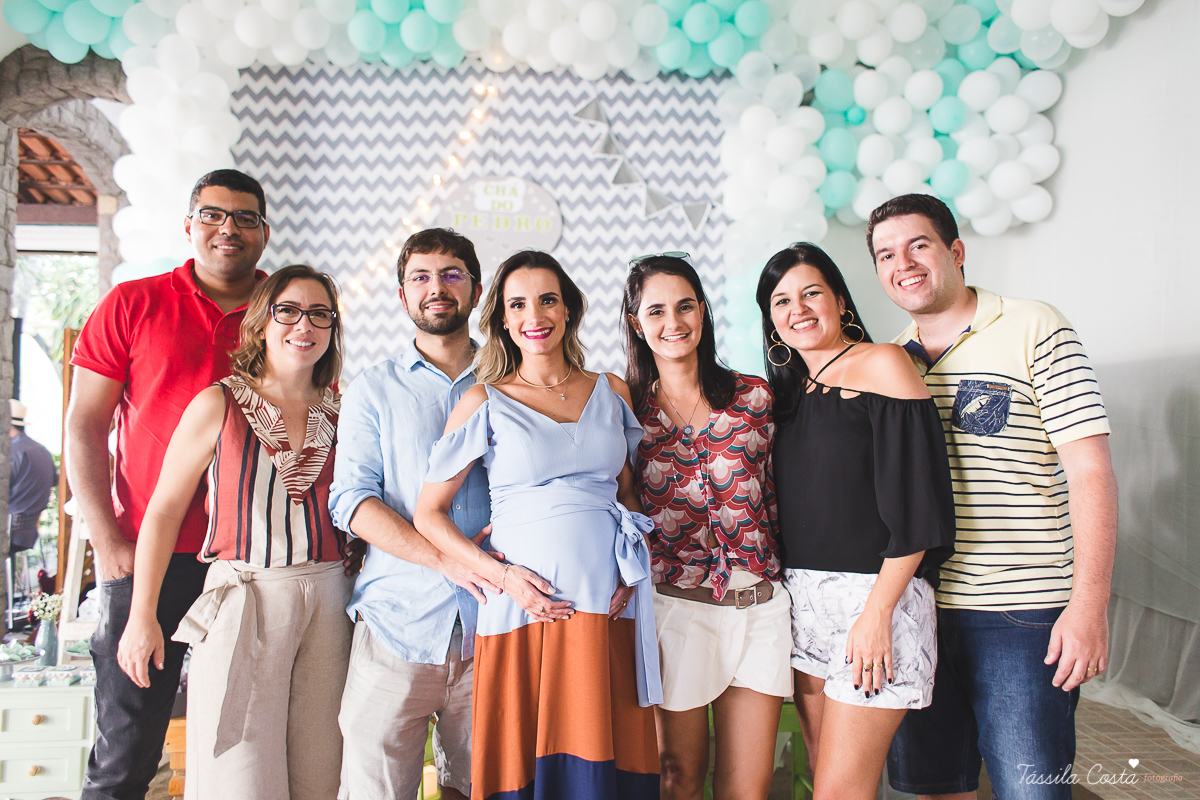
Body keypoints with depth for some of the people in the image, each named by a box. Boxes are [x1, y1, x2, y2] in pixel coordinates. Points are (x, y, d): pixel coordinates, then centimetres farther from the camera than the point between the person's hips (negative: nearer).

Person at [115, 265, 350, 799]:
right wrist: (142, 614, 0)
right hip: (242, 597, -3)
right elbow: (165, 510, 3)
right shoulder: (219, 405, 0)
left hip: (327, 600, 3)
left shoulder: (343, 414, 8)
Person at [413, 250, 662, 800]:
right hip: (526, 608, -2)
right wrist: (500, 573, -9)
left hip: (609, 609, 3)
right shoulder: (485, 403, 3)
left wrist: (633, 568, 4)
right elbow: (428, 513, 4)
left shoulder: (612, 392, 12)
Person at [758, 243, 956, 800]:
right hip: (803, 598, 7)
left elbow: (917, 503, -12)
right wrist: (791, 593, 7)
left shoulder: (881, 365, -6)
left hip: (873, 593, -6)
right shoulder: (790, 389, 15)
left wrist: (877, 611, -17)